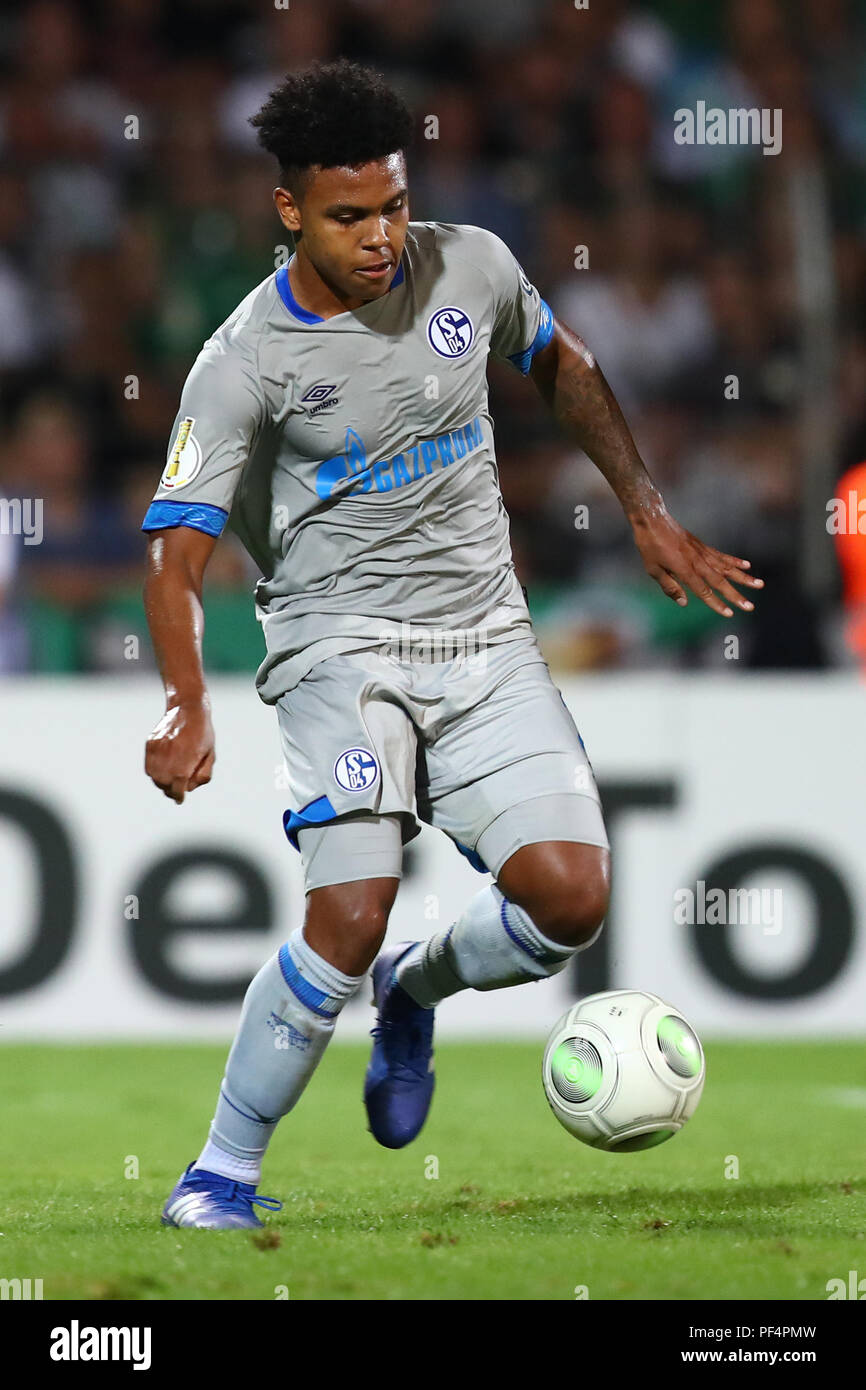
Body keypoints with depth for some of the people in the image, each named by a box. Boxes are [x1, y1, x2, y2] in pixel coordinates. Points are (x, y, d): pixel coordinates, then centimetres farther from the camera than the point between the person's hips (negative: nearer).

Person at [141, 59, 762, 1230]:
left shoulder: (470, 267, 0)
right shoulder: (248, 360, -12)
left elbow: (563, 367, 22)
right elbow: (178, 550, -14)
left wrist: (649, 514, 19)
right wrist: (186, 708, -30)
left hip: (487, 642, 4)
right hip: (339, 643, -4)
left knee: (569, 893, -14)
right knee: (350, 920, -22)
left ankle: (415, 991, 19)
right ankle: (223, 1175, -5)